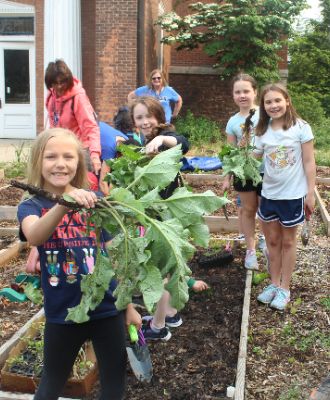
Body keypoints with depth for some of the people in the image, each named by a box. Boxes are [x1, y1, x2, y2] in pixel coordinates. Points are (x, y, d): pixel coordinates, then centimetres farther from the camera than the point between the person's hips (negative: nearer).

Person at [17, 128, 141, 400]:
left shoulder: (94, 202, -2)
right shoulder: (31, 206, -7)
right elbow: (34, 237, -31)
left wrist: (129, 305, 5)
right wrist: (64, 204, -49)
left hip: (107, 309, 1)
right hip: (62, 315, -1)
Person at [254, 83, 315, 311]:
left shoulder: (301, 128, -10)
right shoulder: (262, 131, 1)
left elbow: (309, 162, -8)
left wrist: (310, 194, -9)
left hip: (293, 195, -4)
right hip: (269, 194, 4)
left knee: (288, 241, 10)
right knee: (272, 241, 13)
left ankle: (285, 289, 21)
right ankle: (274, 284, 28)